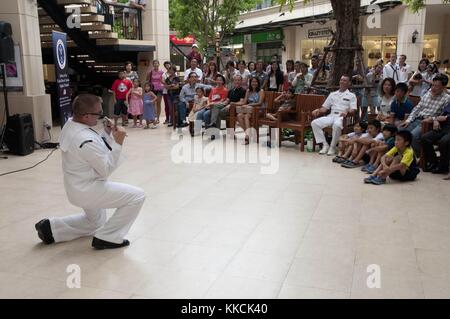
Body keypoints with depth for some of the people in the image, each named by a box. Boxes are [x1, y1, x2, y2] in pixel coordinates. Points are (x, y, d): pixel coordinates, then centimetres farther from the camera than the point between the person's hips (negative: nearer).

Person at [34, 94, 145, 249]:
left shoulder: (70, 125, -2)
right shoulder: (87, 140, -31)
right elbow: (107, 170, -22)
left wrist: (106, 133, -2)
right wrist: (118, 143, -25)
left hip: (76, 187, 10)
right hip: (89, 190, -10)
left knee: (95, 222, 32)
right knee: (137, 196, -8)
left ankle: (50, 227, 26)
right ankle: (108, 237, 0)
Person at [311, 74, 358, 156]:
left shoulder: (351, 96, 12)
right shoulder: (332, 94, 25)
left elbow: (353, 109, 0)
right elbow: (325, 107, 21)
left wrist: (347, 112, -23)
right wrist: (318, 110, -2)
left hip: (342, 117, -5)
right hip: (331, 115, 5)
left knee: (337, 125, -40)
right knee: (314, 123, -21)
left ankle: (333, 147, -23)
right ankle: (325, 144, -16)